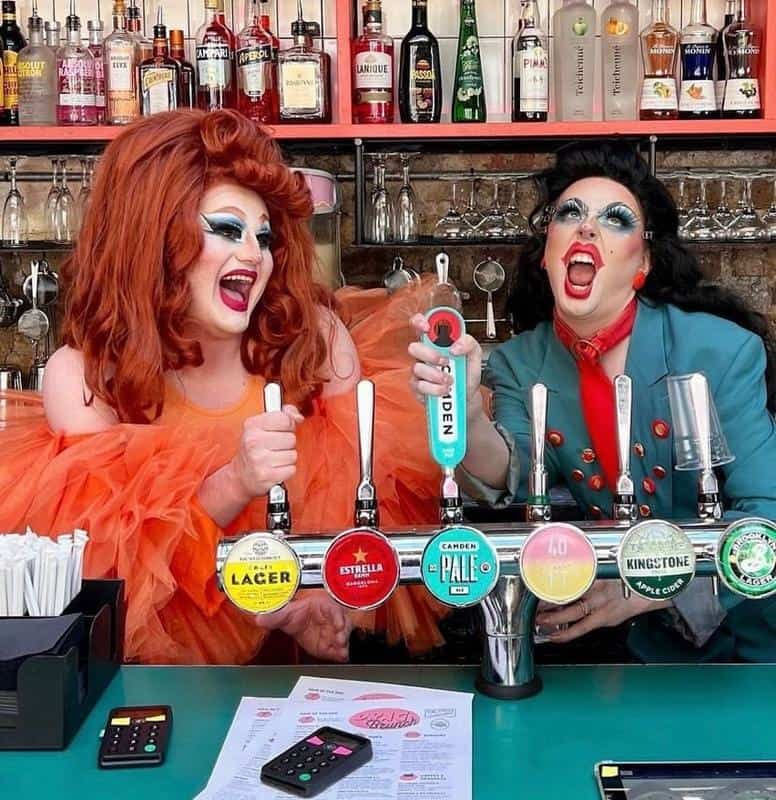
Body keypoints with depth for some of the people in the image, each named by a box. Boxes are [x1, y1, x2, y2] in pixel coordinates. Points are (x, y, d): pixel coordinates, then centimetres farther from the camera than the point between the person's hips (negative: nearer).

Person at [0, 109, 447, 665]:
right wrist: (231, 486, -33)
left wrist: (333, 600, -26)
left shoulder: (313, 334, -7)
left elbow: (364, 484, -7)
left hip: (313, 648, 1)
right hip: (167, 661, -1)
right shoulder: (83, 375, -9)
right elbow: (113, 551, -14)